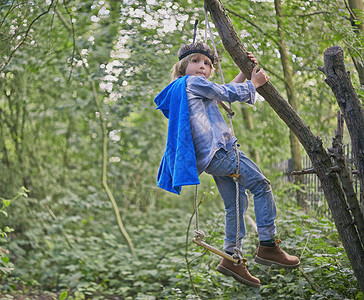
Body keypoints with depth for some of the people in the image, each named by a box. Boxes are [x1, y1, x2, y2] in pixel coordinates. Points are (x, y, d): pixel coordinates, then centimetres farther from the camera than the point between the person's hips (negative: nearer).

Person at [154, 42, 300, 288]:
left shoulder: (182, 89, 25)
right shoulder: (193, 82, -4)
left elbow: (223, 92, 30)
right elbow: (227, 93, -3)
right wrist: (254, 83, 12)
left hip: (210, 157, 10)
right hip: (219, 149, -10)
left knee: (236, 201, 12)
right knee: (261, 185, -4)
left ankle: (231, 257, 11)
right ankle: (268, 245, -4)